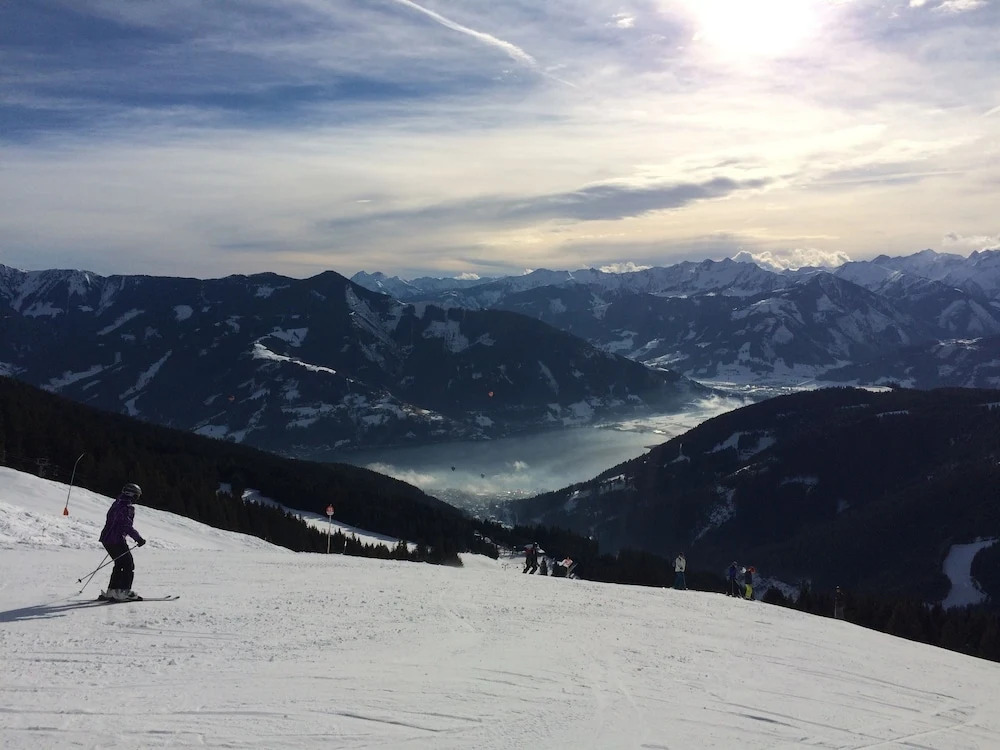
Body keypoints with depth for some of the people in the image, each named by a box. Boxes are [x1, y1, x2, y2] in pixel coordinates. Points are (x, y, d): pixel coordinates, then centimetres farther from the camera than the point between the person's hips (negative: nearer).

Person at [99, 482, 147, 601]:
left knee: (120, 564, 19)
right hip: (117, 540, -9)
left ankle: (111, 591, 21)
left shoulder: (116, 504, 14)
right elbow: (128, 526, -23)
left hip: (107, 539, 9)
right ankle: (123, 592, -8)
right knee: (129, 565, -3)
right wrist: (139, 539, -19)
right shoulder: (127, 508, -16)